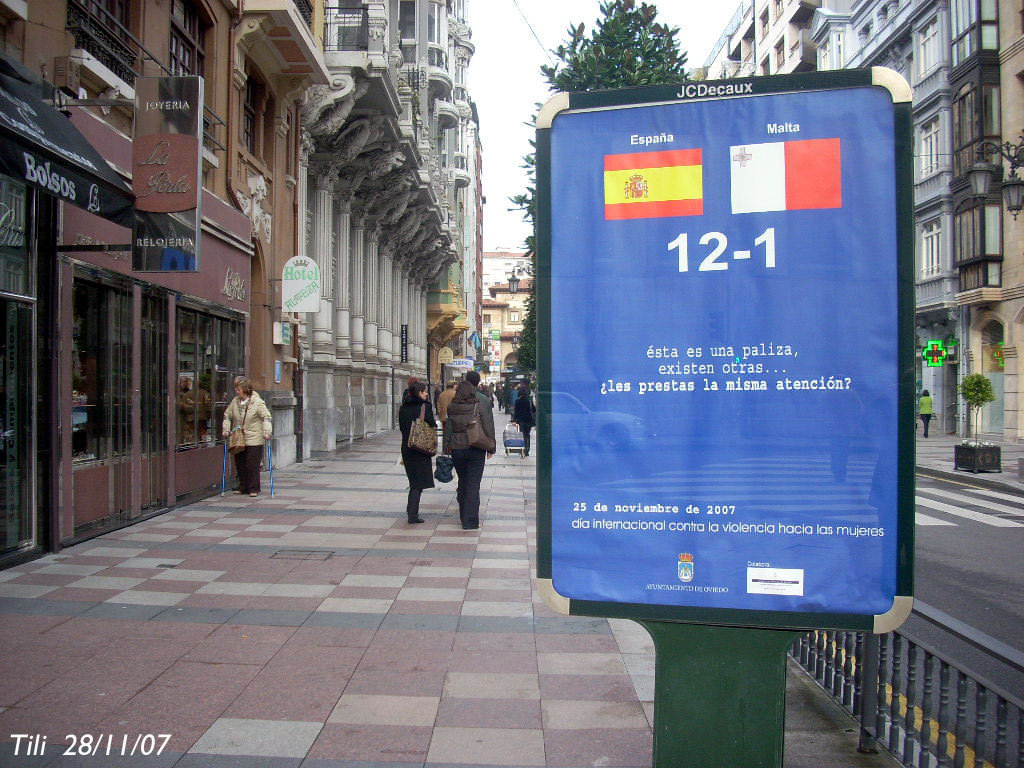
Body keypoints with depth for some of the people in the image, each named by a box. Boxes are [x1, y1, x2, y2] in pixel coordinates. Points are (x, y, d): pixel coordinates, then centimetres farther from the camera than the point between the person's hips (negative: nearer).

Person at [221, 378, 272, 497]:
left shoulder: (257, 402, -11)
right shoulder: (235, 401, 5)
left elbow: (267, 417, -10)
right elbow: (227, 415, 17)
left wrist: (267, 432, -18)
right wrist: (225, 430, 11)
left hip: (254, 439, -6)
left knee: (252, 465, -4)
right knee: (240, 464, 11)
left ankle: (254, 488, 6)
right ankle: (243, 487, 25)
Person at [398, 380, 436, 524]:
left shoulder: (403, 408, 5)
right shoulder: (425, 406, -12)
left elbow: (401, 427, 9)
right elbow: (432, 426, -9)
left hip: (406, 447, 6)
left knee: (413, 479, 18)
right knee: (419, 481, -1)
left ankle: (411, 511, 21)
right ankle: (412, 514, -6)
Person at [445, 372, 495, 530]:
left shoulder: (454, 400, 4)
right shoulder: (482, 399, -6)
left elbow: (449, 424, 6)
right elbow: (489, 426, -6)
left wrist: (447, 445, 13)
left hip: (456, 447, 3)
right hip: (476, 448, -3)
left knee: (462, 482, 16)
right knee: (473, 484, -1)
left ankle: (464, 516, 25)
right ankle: (470, 521, -2)